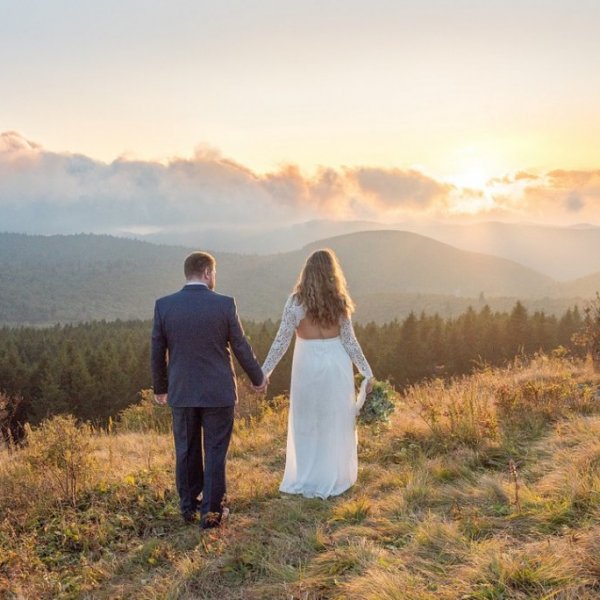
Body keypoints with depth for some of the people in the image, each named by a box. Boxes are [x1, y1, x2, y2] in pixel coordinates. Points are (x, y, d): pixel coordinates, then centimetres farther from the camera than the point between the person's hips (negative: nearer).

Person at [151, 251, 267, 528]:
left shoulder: (164, 305, -5)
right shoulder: (224, 304, -10)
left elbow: (157, 352, 1)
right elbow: (240, 346, -3)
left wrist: (160, 387, 15)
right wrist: (258, 378, 12)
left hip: (181, 392, 2)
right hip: (218, 392, -2)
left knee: (186, 451, 15)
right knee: (215, 452, 9)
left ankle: (188, 506, 27)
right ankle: (211, 511, 14)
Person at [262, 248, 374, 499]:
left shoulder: (296, 301, -7)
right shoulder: (339, 301, -3)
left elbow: (281, 340, -7)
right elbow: (349, 341, -2)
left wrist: (263, 372, 0)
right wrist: (368, 373, 6)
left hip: (307, 365, -1)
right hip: (336, 364, 1)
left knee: (306, 424, 13)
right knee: (335, 423, 13)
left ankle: (307, 481, 20)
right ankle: (333, 479, 21)